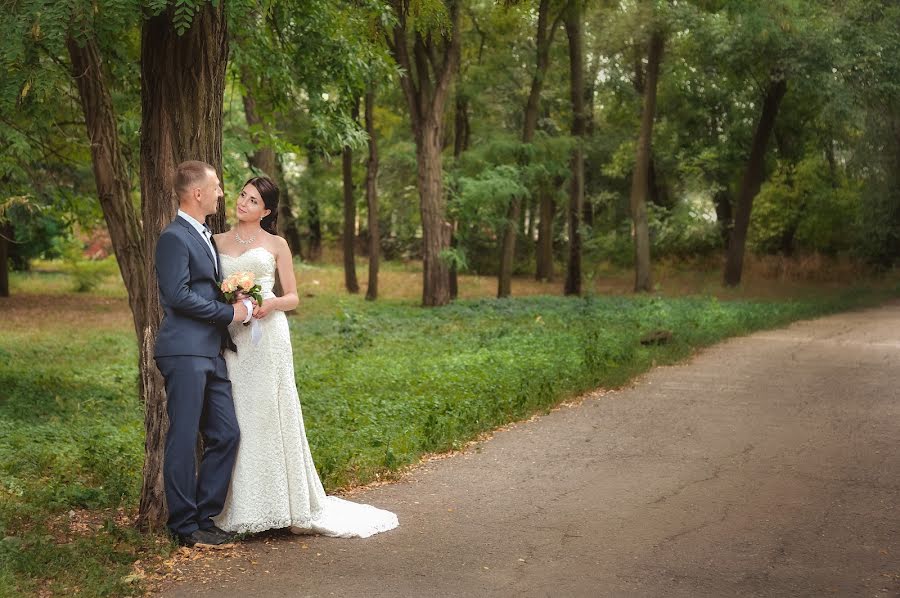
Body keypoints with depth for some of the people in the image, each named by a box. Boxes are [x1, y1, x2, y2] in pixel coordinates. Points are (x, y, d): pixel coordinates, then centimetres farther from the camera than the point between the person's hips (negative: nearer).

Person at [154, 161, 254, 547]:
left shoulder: (205, 236, 20)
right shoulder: (174, 237, -11)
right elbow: (178, 296, -18)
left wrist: (236, 300, 9)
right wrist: (230, 312, -12)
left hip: (210, 353, 9)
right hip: (184, 352, -9)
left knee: (226, 434, 9)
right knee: (183, 439, -2)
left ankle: (205, 517, 18)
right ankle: (184, 526, 6)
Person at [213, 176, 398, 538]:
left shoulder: (276, 245, 7)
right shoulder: (218, 242, 14)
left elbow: (293, 297, 9)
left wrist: (271, 304, -13)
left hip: (267, 336, -2)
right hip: (230, 337, 2)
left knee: (272, 415, -3)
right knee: (236, 419, 1)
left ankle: (289, 505, 3)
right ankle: (241, 508, 8)